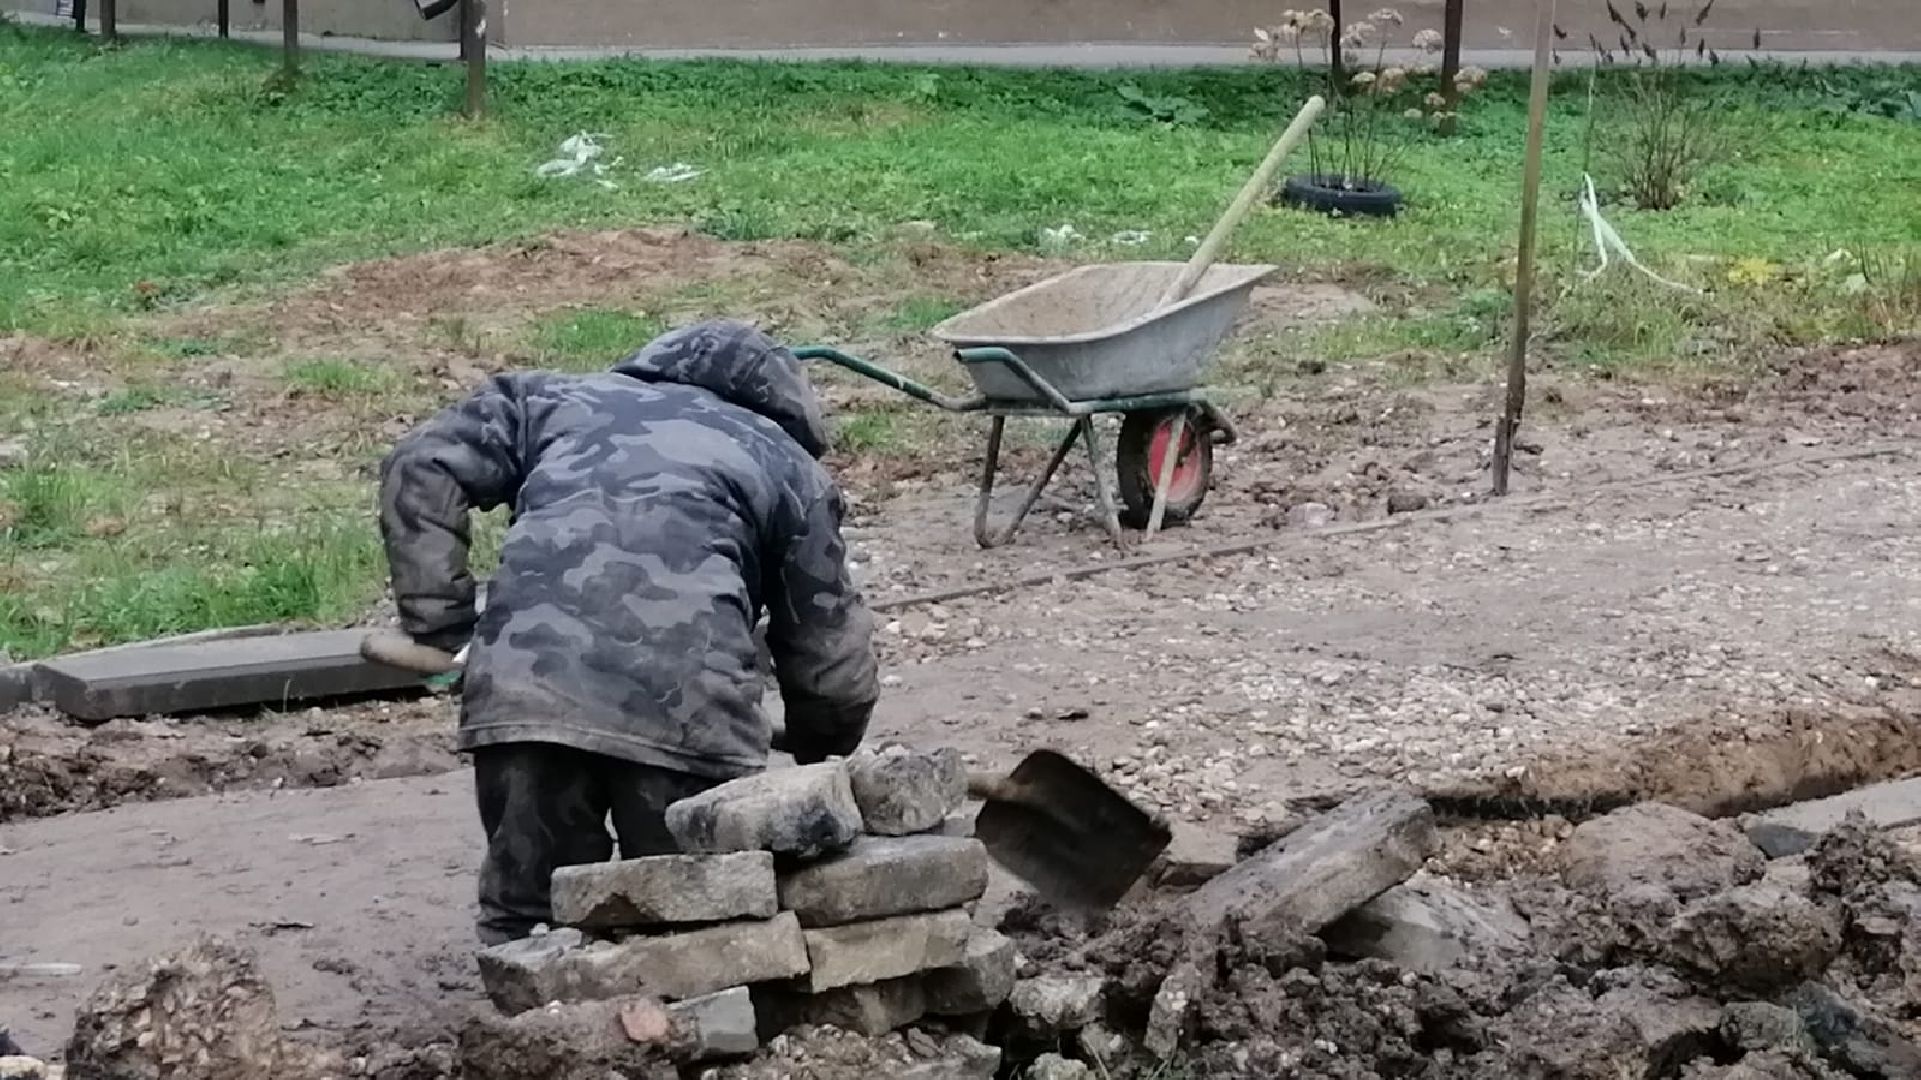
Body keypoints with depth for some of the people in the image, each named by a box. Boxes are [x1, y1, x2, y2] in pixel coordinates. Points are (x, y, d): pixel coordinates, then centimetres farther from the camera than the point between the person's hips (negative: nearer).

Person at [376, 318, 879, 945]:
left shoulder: (557, 399, 33)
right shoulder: (789, 465, 27)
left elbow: (420, 468, 19)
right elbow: (830, 660, 24)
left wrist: (440, 627, 18)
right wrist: (820, 759, 44)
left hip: (521, 689, 2)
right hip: (684, 703, -1)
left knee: (526, 929, 13)